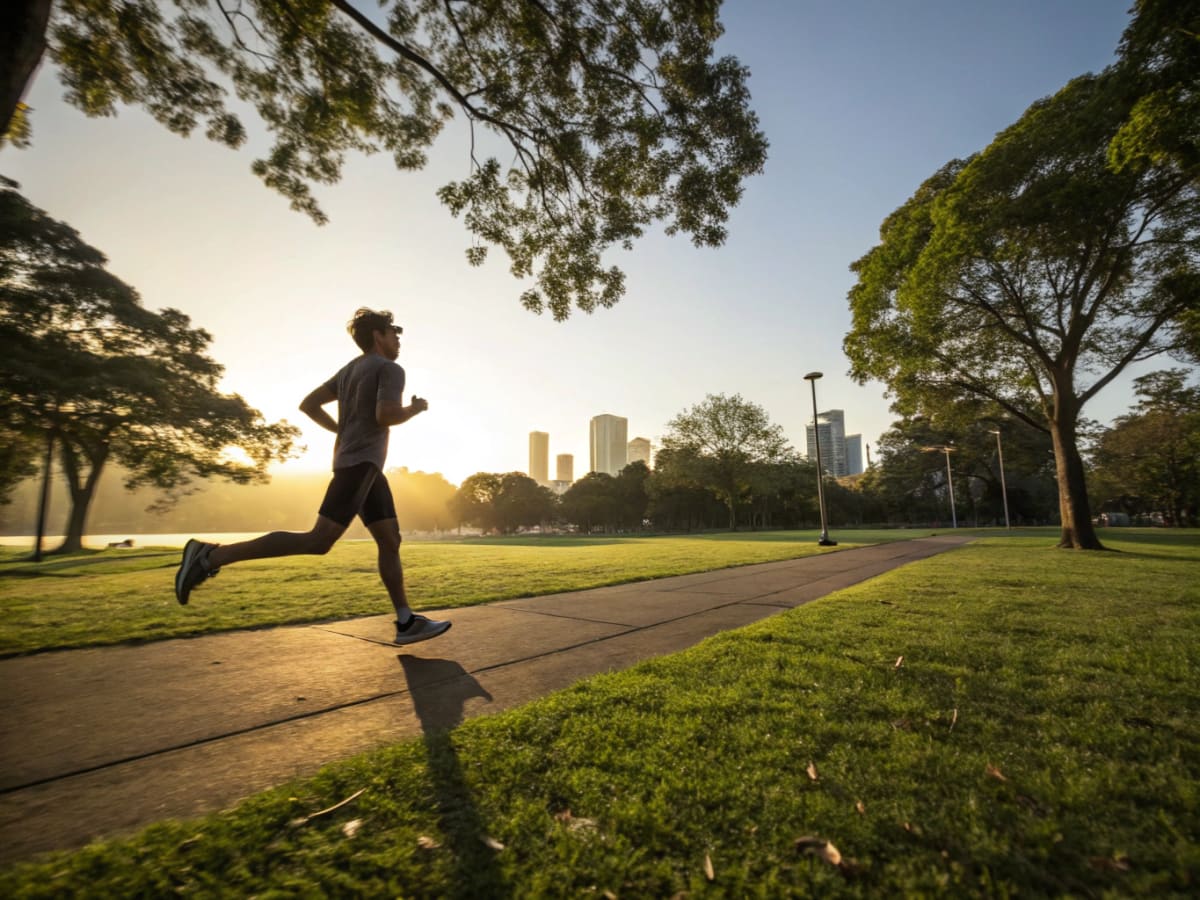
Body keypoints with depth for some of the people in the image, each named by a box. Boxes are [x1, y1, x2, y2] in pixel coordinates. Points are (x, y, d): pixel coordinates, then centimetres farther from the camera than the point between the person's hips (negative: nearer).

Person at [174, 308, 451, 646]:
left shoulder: (349, 369, 21)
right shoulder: (390, 369, -5)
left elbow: (308, 405, 19)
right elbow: (386, 416, -20)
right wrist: (415, 408, -1)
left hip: (365, 464, 10)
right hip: (361, 461, -10)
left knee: (390, 540, 4)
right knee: (318, 541, -13)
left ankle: (406, 622, 3)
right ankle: (210, 556, -6)